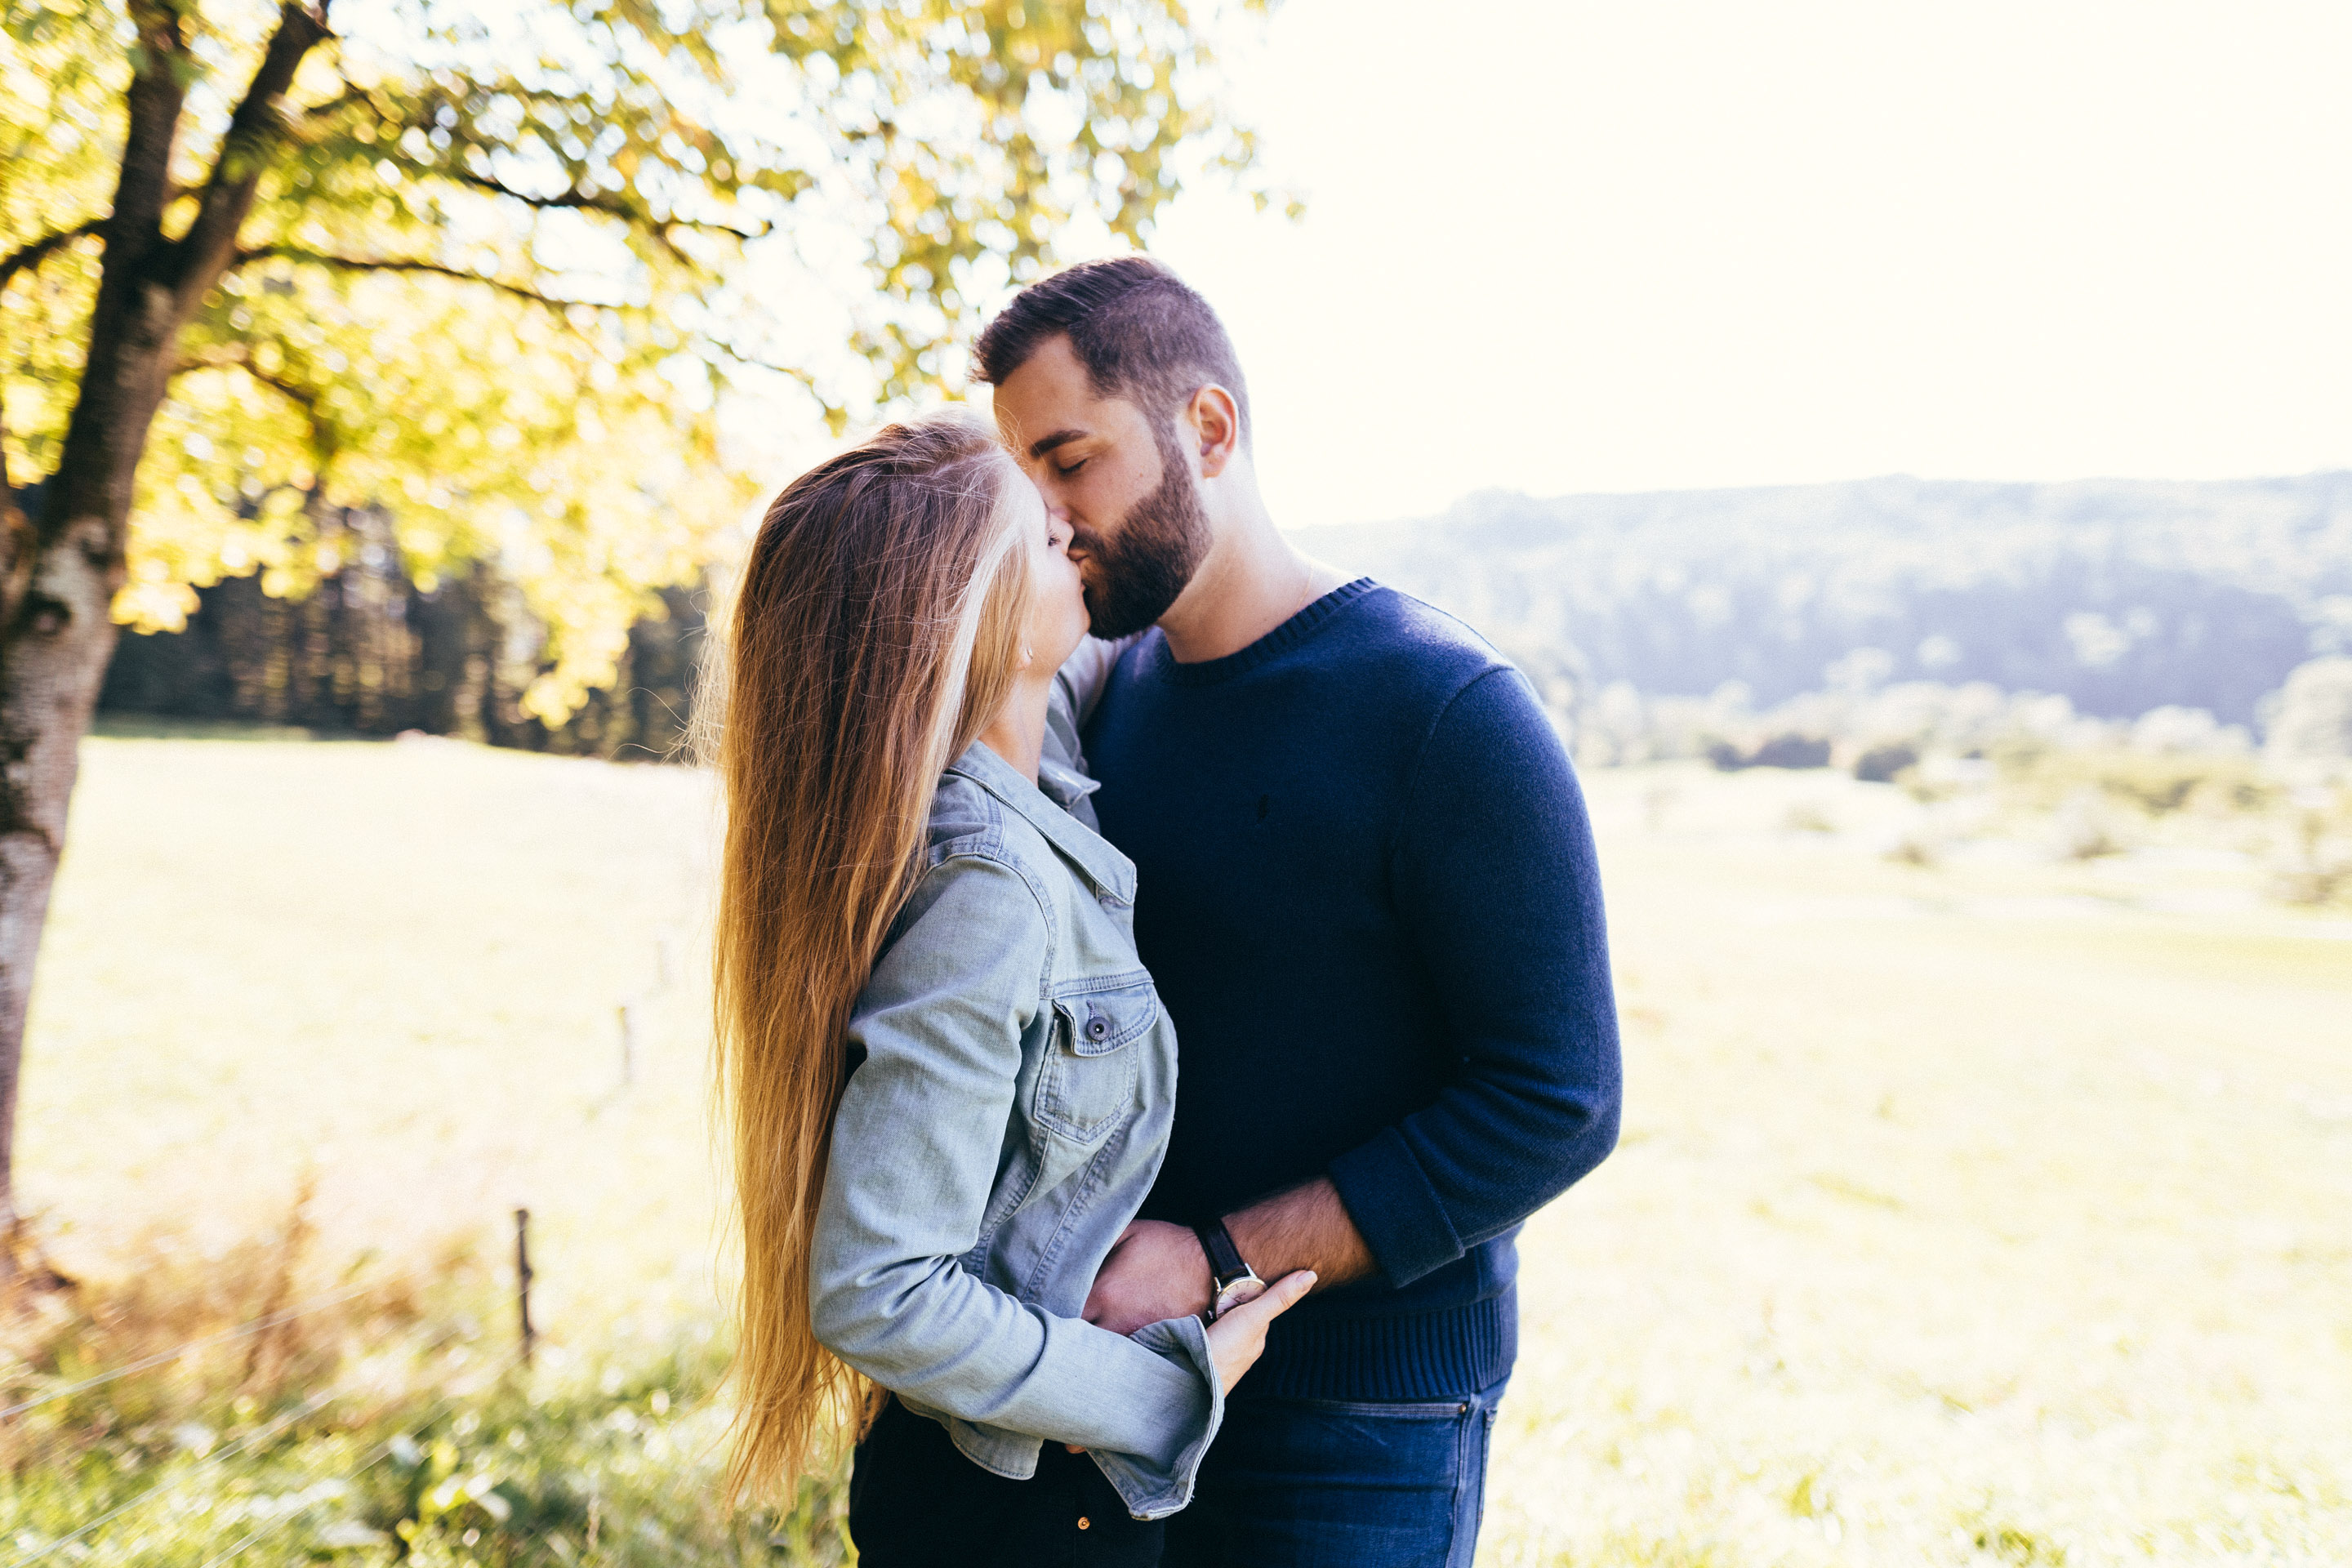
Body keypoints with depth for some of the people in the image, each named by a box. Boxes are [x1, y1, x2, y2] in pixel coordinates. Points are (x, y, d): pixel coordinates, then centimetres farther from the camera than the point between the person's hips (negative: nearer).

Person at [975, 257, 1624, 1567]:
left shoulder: (1450, 712, -18)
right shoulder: (1115, 687, 4)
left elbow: (1558, 1103, -20)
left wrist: (1215, 1263, -22)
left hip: (1360, 1422, -6)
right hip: (1133, 1377, 6)